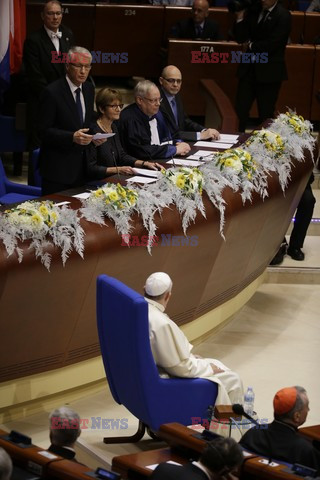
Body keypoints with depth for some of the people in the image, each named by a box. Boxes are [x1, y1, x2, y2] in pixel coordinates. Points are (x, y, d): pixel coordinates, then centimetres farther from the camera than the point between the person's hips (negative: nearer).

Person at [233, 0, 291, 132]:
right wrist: (240, 19, -8)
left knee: (265, 114, 4)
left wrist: (251, 46, -4)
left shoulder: (283, 16, -8)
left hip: (269, 71, -4)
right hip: (248, 68, 4)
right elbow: (240, 38, 6)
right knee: (240, 109, 1)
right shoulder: (253, 11, 7)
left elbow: (272, 44, -16)